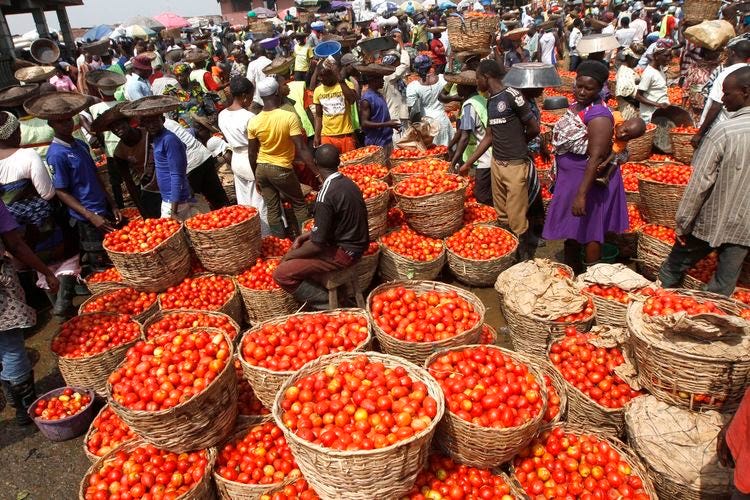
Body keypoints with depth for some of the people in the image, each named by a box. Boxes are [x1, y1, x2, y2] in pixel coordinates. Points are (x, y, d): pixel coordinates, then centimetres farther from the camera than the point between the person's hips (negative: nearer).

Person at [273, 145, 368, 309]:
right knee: (299, 247, 24)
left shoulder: (325, 195, -24)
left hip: (344, 252, -9)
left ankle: (326, 304, -4)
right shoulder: (347, 182, 2)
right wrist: (307, 235, 12)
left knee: (281, 274, -12)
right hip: (355, 242, 9)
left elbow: (317, 245, -20)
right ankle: (320, 289, 18)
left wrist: (290, 255, -4)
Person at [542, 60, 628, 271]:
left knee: (588, 231, 3)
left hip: (588, 180, -9)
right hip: (570, 178, 9)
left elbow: (596, 157, -28)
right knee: (570, 227, 19)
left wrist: (582, 194, -32)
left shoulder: (598, 115, -22)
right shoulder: (576, 106, 6)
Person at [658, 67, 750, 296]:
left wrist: (682, 224, -11)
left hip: (711, 222, -5)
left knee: (673, 269, 15)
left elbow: (699, 183, -19)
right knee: (724, 286, 13)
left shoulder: (723, 131, -20)